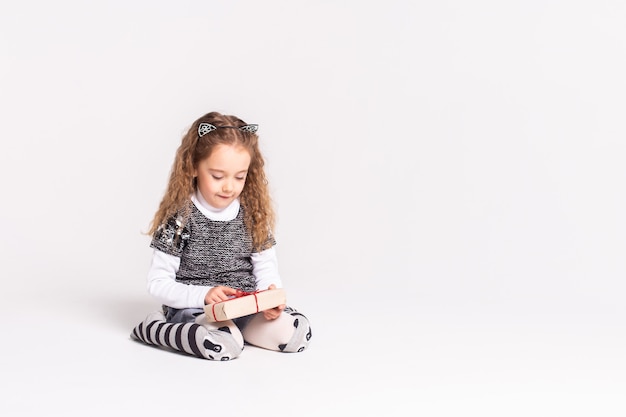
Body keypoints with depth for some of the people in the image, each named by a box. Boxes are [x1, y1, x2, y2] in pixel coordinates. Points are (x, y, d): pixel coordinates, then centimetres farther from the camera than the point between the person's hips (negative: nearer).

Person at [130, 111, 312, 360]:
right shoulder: (179, 217, -8)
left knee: (298, 331, -17)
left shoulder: (252, 214, 4)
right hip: (192, 308, -4)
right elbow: (157, 283, -8)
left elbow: (266, 267, 8)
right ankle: (154, 327, -7)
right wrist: (204, 295, -23)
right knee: (224, 344, -34)